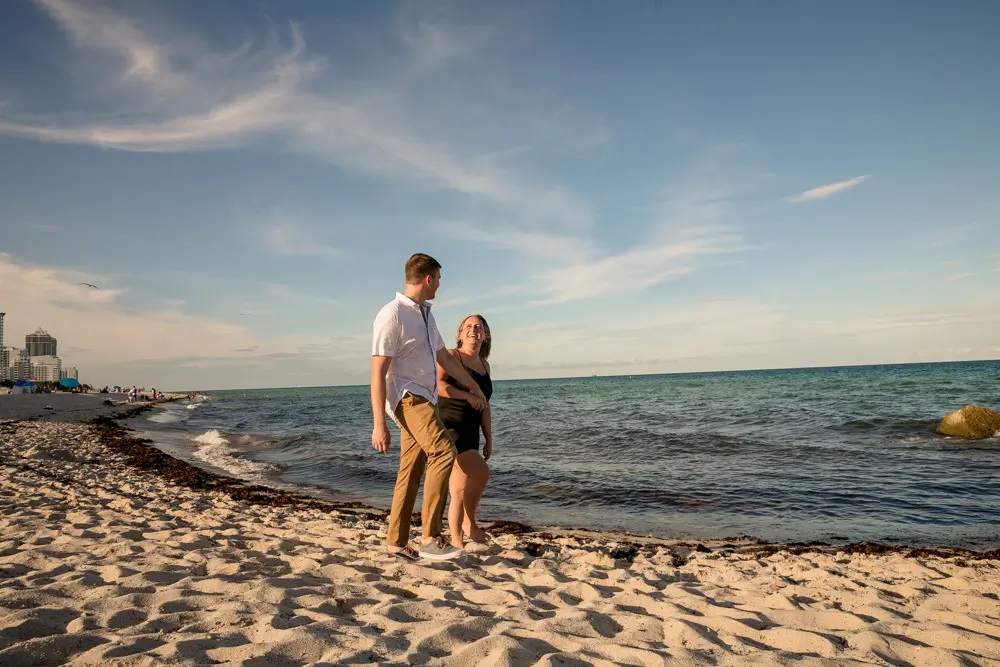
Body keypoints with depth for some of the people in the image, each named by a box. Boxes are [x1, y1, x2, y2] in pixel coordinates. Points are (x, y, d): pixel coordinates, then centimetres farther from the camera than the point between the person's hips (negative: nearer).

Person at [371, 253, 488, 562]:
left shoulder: (425, 314, 16)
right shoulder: (392, 315, -13)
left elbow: (444, 357, 27)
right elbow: (378, 372, -16)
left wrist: (473, 386, 31)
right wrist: (379, 425, -20)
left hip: (424, 399, 9)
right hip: (407, 398, -9)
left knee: (411, 472, 10)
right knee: (443, 452, -24)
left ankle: (396, 541, 19)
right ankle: (430, 537, -22)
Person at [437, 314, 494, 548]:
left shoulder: (484, 365, 17)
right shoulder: (451, 356, -4)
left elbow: (484, 406, 20)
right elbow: (437, 384, -22)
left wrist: (489, 439, 17)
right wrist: (467, 395, -20)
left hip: (470, 433, 7)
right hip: (447, 427, -7)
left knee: (461, 490, 8)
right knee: (480, 472, -21)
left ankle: (457, 542, 19)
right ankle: (470, 523, 0)